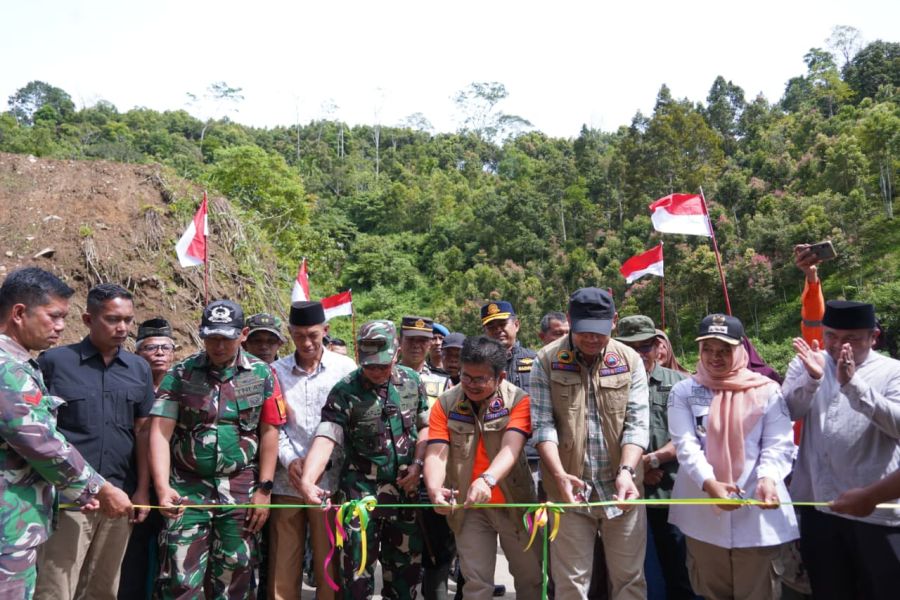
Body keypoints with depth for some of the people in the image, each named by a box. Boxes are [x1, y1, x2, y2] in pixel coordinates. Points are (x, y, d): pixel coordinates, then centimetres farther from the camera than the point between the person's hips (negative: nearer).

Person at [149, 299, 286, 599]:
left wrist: (264, 489, -1)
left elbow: (269, 433, 2)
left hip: (241, 490, 1)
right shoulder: (180, 374, -2)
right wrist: (162, 487, -21)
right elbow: (160, 432, -8)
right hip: (188, 487, 0)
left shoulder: (262, 374, 1)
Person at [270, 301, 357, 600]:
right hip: (286, 480, 2)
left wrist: (321, 462, -7)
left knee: (329, 566, 6)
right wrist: (290, 459, -9)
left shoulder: (345, 368, 1)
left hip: (330, 478, -2)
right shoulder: (277, 370, 7)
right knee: (282, 568, 8)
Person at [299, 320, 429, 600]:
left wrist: (417, 464, -2)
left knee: (407, 561, 15)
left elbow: (426, 425, 10)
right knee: (358, 563, 2)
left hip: (406, 487, 4)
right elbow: (325, 438, -23)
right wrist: (307, 480, -37)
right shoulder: (345, 391, -13)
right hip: (362, 490, -3)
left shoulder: (412, 381, 0)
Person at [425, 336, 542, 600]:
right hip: (468, 506, 1)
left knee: (530, 576, 14)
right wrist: (434, 489, -35)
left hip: (514, 502, -1)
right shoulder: (446, 403, -6)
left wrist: (487, 480, -44)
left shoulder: (518, 400, -12)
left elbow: (511, 448, -25)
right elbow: (437, 454, -14)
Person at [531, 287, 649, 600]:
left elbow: (637, 423, -3)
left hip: (620, 488, 1)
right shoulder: (547, 361, -3)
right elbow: (543, 424, -8)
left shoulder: (630, 360, 1)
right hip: (570, 489, -1)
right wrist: (559, 474, -22)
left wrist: (626, 471, -19)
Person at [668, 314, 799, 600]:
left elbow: (778, 445, -4)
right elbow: (686, 445, -8)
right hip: (703, 513, 1)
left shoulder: (767, 390, 1)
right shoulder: (684, 392, 3)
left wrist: (768, 478, -25)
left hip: (757, 512, -1)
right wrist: (709, 483, -25)